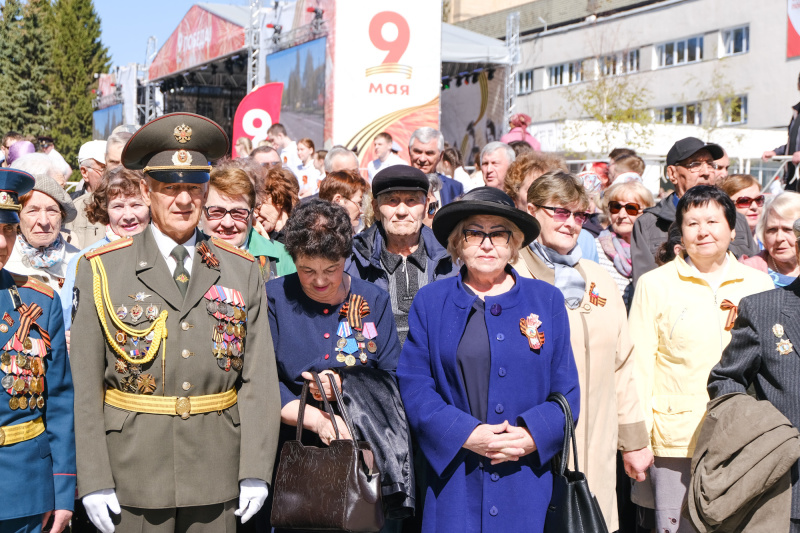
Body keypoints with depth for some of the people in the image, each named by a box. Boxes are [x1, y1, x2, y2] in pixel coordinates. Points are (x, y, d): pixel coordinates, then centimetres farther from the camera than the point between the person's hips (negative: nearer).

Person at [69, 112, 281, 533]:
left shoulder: (243, 273, 5)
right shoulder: (101, 271, 0)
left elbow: (260, 379, 2)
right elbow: (86, 384, -3)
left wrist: (256, 470, -4)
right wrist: (93, 480, -7)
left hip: (217, 481, 2)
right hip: (133, 475, -1)